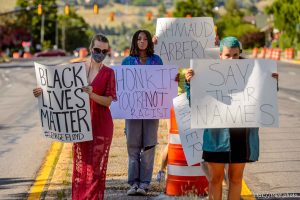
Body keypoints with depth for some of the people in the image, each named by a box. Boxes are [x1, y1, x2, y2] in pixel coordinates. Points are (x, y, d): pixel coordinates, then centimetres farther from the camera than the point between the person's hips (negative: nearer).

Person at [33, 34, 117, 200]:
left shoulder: (108, 73, -2)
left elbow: (108, 101, -8)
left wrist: (91, 94, -25)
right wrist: (44, 91, 0)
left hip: (101, 125, -2)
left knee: (96, 167, -2)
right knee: (80, 165, 4)